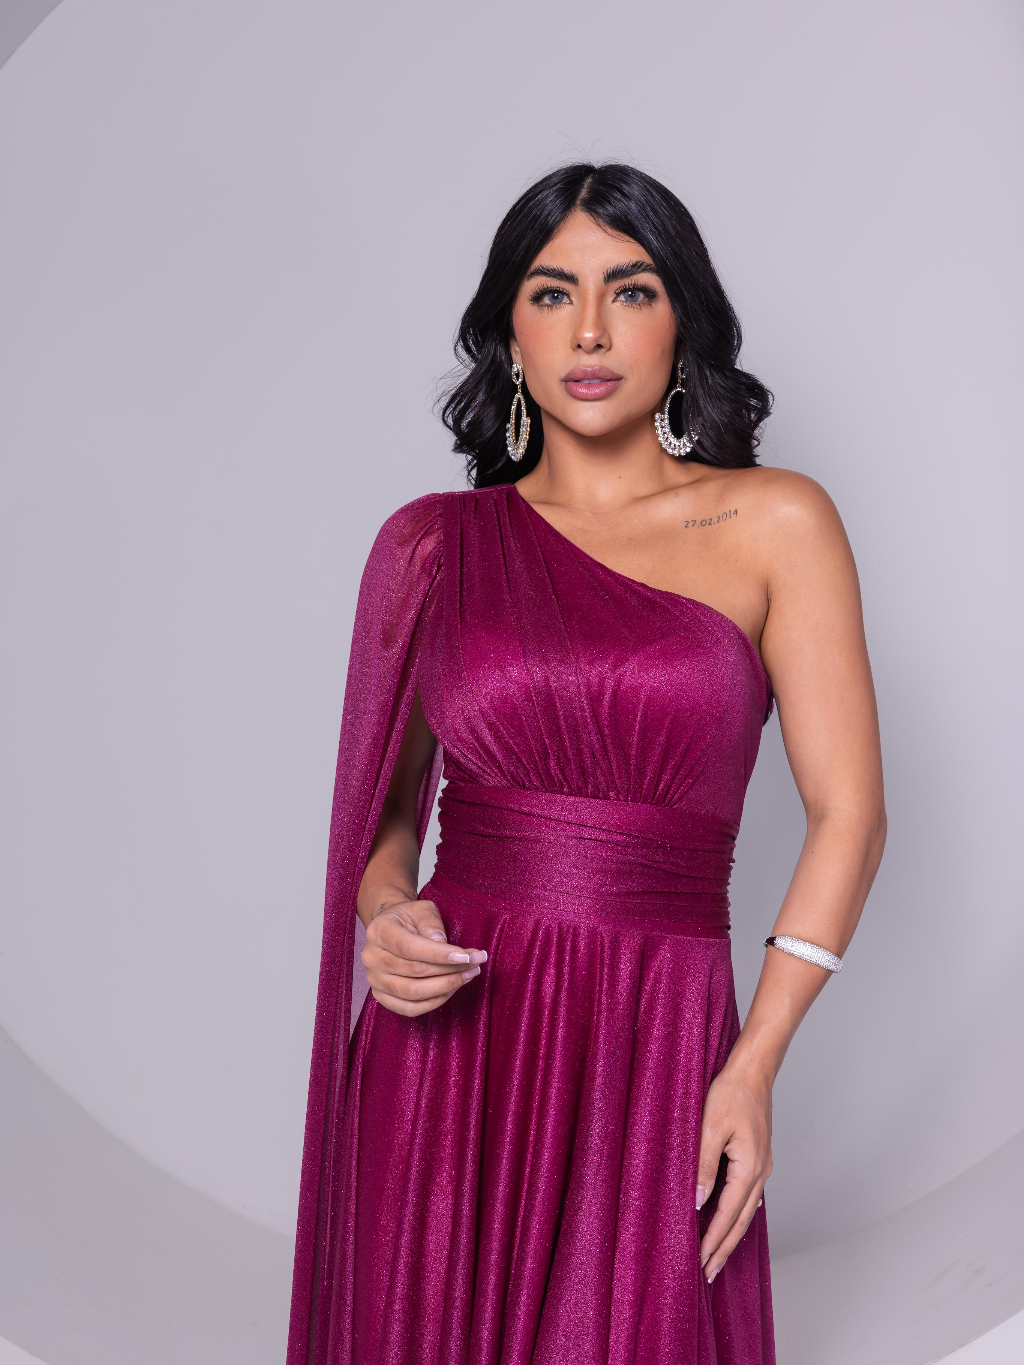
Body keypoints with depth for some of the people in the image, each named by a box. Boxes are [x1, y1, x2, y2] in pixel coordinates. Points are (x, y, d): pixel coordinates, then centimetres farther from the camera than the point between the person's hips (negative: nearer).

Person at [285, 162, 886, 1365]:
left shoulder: (775, 524, 0)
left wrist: (751, 1068, -9)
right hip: (445, 1040, 2)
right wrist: (386, 917, -9)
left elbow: (847, 814, -3)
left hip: (657, 1045, -1)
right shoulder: (434, 545, 5)